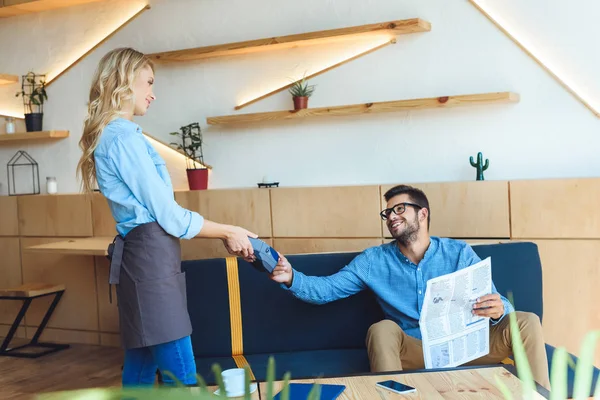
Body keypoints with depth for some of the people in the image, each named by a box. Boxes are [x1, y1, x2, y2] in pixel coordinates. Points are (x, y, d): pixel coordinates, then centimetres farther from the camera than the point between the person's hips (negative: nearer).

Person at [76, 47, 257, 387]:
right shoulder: (124, 136, -12)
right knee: (181, 376, -8)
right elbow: (167, 215, -13)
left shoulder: (109, 135, 18)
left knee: (142, 365, 15)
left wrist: (223, 236, 15)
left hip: (141, 255, 10)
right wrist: (228, 232, 0)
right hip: (151, 256, -10)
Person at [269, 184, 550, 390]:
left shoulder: (459, 253, 2)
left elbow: (493, 303, -2)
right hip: (416, 350, 0)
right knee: (382, 329, -31)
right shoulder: (373, 261, 2)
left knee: (526, 321, -20)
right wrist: (291, 279, -23)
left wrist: (498, 310, -28)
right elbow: (327, 288, -3)